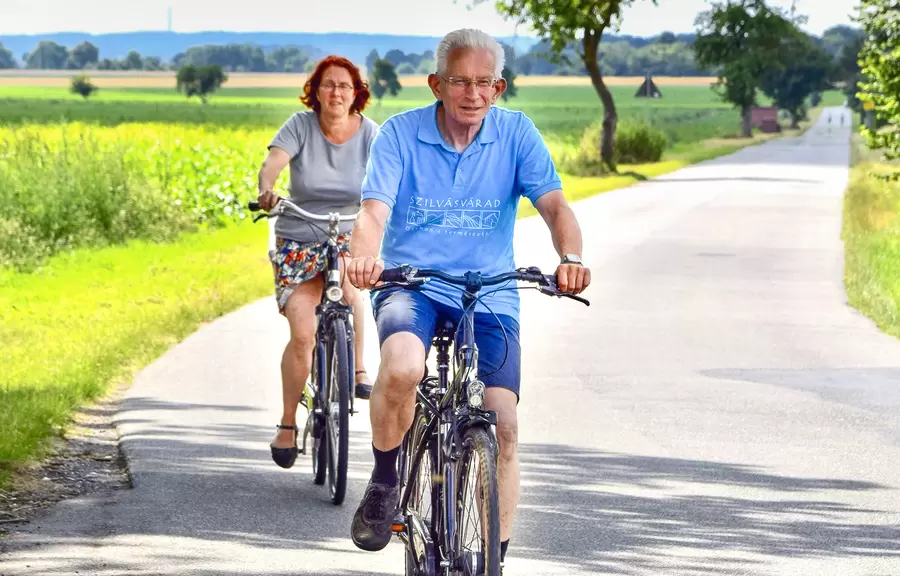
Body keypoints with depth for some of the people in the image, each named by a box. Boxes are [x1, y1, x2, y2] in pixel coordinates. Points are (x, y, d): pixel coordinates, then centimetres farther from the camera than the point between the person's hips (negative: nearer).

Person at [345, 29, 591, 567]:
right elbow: (374, 211, -15)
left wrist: (571, 257, -33)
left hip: (489, 295, 2)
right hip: (411, 285, -1)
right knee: (402, 367, -35)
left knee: (503, 426, -13)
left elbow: (554, 204, -11)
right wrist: (363, 258, -38)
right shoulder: (400, 133, -4)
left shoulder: (516, 133, 0)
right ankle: (384, 483, -8)